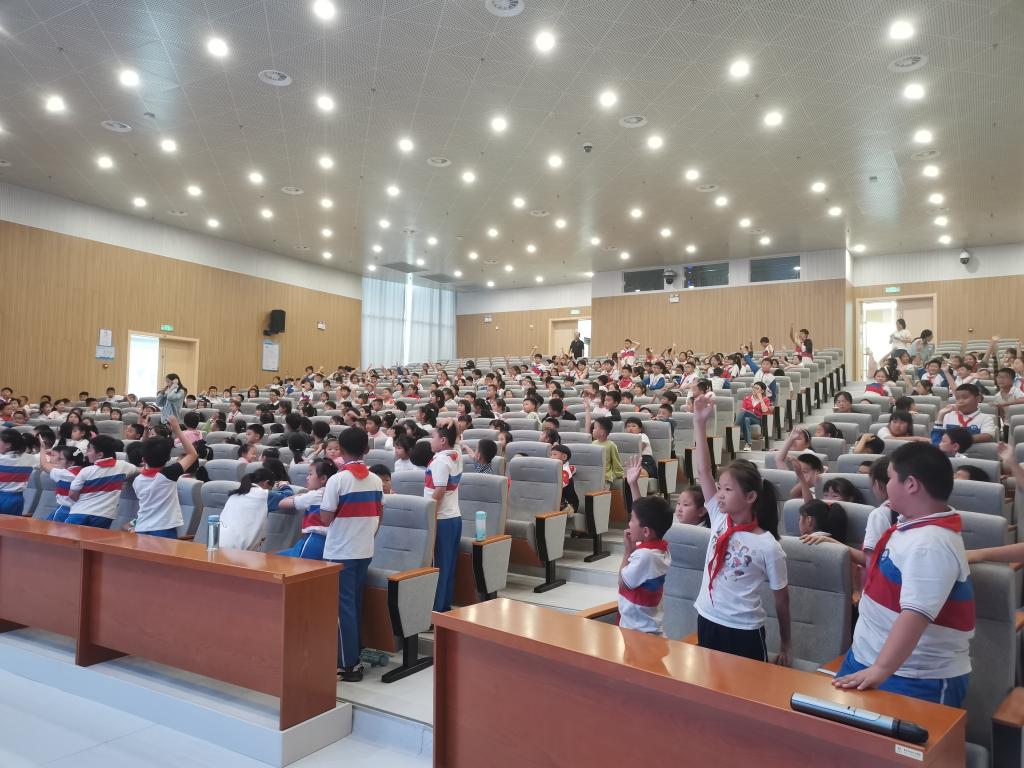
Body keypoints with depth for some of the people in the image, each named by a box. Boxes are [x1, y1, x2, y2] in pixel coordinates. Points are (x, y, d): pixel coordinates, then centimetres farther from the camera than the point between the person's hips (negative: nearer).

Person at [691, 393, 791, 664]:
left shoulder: (768, 546, -14)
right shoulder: (720, 519, -3)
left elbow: (781, 597, -3)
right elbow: (703, 471, -8)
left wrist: (785, 644, 4)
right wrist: (699, 422, -13)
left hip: (744, 631, -5)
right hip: (707, 622, 5)